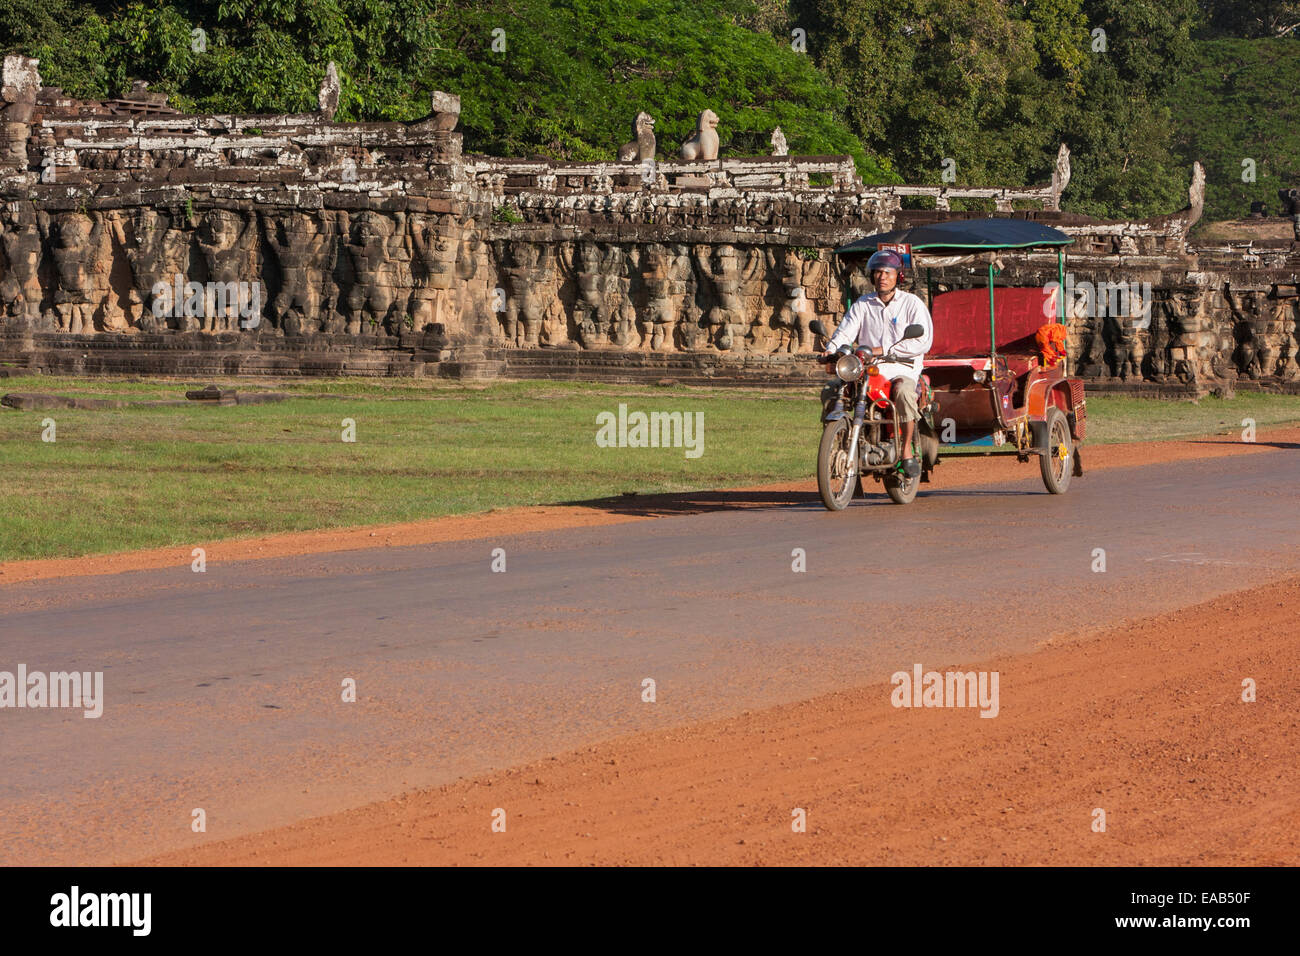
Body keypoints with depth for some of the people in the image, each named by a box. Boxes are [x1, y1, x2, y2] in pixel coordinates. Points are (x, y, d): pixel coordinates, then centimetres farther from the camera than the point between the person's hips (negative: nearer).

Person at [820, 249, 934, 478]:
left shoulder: (912, 303, 3)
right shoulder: (863, 305, 14)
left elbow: (922, 342, -6)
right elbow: (845, 331, 4)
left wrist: (883, 351, -14)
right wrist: (831, 350, -19)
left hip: (902, 367, -4)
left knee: (903, 391, -37)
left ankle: (907, 450, -22)